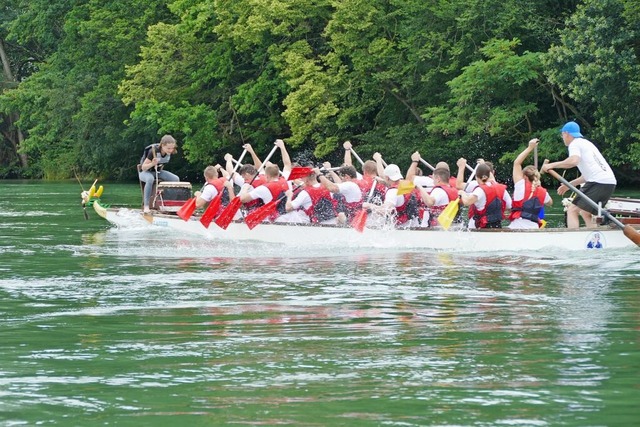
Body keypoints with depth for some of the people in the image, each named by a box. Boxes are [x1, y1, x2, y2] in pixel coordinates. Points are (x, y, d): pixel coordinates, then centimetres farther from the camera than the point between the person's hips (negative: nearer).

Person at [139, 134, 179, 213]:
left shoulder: (169, 152, -10)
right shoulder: (153, 151, -29)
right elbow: (143, 167, -25)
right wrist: (152, 164, -41)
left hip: (158, 172, 6)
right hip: (145, 172, -6)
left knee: (176, 179, -15)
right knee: (150, 179, -42)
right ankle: (146, 206, -38)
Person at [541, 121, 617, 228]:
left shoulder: (575, 144, 2)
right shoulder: (587, 143, 30)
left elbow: (573, 161, -21)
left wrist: (552, 165, -12)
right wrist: (569, 185, 33)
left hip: (598, 182, -9)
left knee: (572, 210, -7)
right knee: (585, 212, 22)